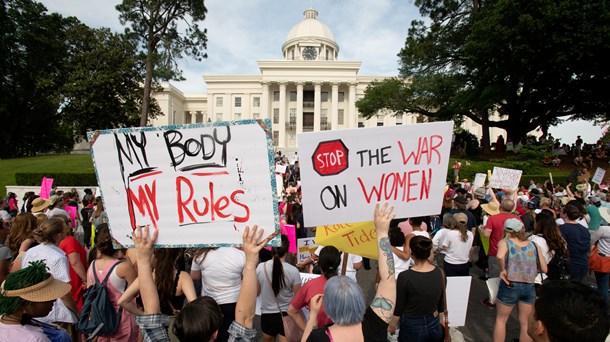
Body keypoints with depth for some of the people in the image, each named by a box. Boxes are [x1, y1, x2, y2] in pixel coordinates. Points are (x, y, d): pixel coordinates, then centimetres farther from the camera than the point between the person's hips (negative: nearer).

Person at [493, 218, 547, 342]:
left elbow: (500, 256, -27)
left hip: (510, 285, -3)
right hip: (530, 286, 4)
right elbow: (544, 268, 7)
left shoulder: (504, 242, -5)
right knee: (525, 323, 18)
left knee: (501, 320, 15)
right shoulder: (533, 245, 6)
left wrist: (503, 269, -12)